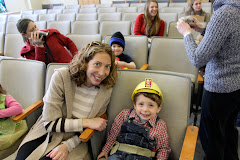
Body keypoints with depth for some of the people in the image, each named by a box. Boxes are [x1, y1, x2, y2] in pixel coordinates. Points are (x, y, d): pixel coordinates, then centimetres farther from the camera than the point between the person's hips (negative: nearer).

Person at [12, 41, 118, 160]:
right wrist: (87, 122, -20)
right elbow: (50, 123, -17)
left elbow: (88, 130, -1)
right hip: (46, 132, 0)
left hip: (73, 140, 0)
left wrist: (67, 146, -17)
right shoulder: (61, 77, -18)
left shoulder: (106, 90, -10)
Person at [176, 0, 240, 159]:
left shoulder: (224, 14, -25)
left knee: (212, 136, 12)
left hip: (219, 89, -9)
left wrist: (186, 32, -9)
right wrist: (203, 30, 11)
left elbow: (198, 60, -24)